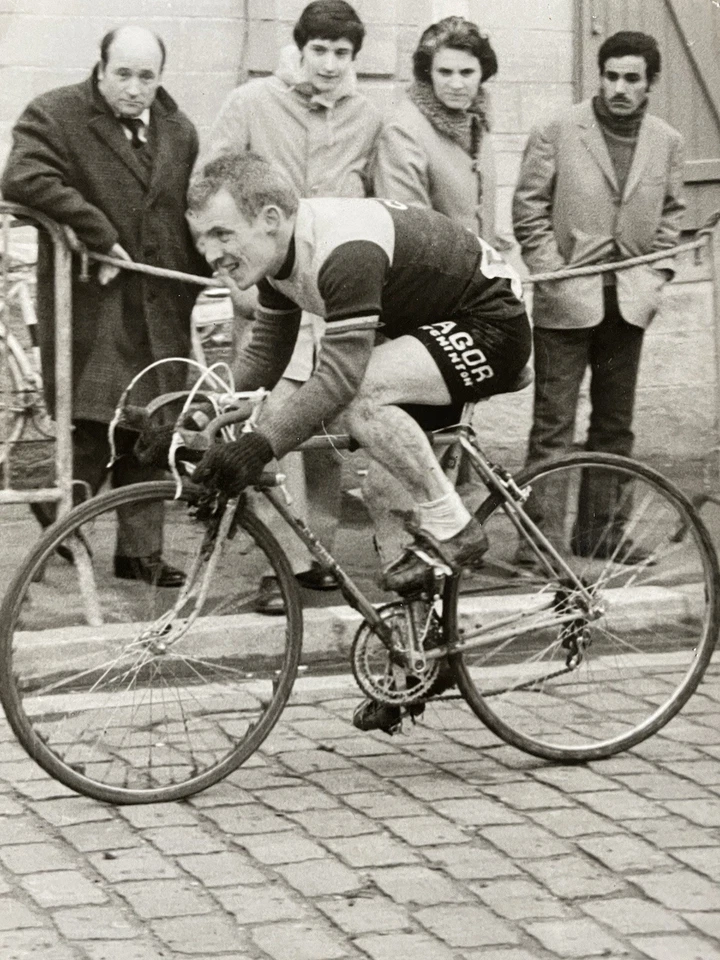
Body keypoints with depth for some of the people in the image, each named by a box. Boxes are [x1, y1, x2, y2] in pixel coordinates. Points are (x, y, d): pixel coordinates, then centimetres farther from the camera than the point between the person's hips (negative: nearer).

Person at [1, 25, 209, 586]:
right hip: (93, 303, -5)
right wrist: (100, 235, -20)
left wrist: (191, 285, 13)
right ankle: (61, 517, 11)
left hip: (159, 310, 5)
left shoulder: (179, 133, 14)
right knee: (97, 426, -11)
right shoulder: (55, 116, -5)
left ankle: (141, 550, 16)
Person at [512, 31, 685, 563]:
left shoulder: (668, 142, 6)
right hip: (567, 302, -4)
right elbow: (528, 210, -2)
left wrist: (654, 280, 3)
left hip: (629, 304, 4)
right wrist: (555, 276, -8)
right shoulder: (557, 133, -5)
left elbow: (671, 217, 14)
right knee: (553, 423, -5)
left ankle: (602, 529, 20)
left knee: (615, 424, 11)